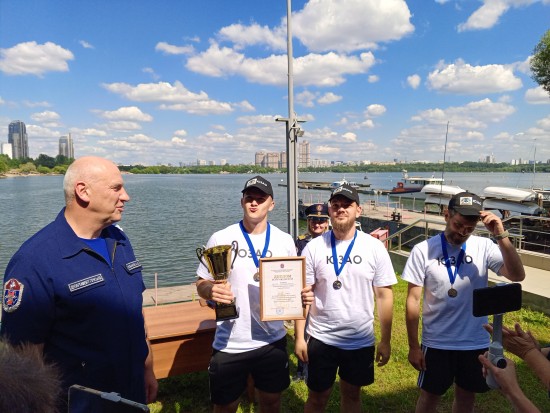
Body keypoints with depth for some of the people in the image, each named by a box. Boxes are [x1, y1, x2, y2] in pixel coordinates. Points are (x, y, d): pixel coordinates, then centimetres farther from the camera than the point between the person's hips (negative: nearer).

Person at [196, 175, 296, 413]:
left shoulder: (285, 241, 0)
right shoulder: (221, 239, -8)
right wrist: (211, 291, -25)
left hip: (273, 340, 2)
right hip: (229, 343, -2)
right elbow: (201, 284, -3)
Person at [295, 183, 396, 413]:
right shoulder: (314, 247, -8)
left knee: (352, 395, 21)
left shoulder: (375, 248, -7)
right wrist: (299, 337, -5)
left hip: (361, 340, 1)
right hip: (321, 339, 0)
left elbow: (384, 295, -2)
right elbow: (302, 295, -4)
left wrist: (385, 340, -1)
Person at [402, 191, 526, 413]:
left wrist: (501, 235, -29)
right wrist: (413, 346, -7)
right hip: (437, 343, -2)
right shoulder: (423, 250, -13)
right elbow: (413, 301, -9)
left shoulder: (484, 247, -8)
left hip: (475, 342, 2)